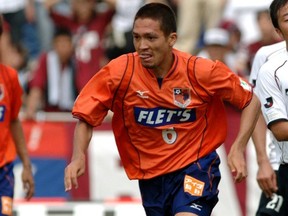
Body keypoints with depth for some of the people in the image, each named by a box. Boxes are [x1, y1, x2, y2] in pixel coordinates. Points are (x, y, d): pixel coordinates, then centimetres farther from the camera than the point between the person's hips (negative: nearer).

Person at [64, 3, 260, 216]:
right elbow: (86, 118, -5)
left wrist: (238, 150, -14)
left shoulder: (200, 71, -14)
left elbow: (251, 101, -3)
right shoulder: (119, 71, -13)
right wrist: (78, 157, -23)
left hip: (196, 167, -3)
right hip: (150, 173, 3)